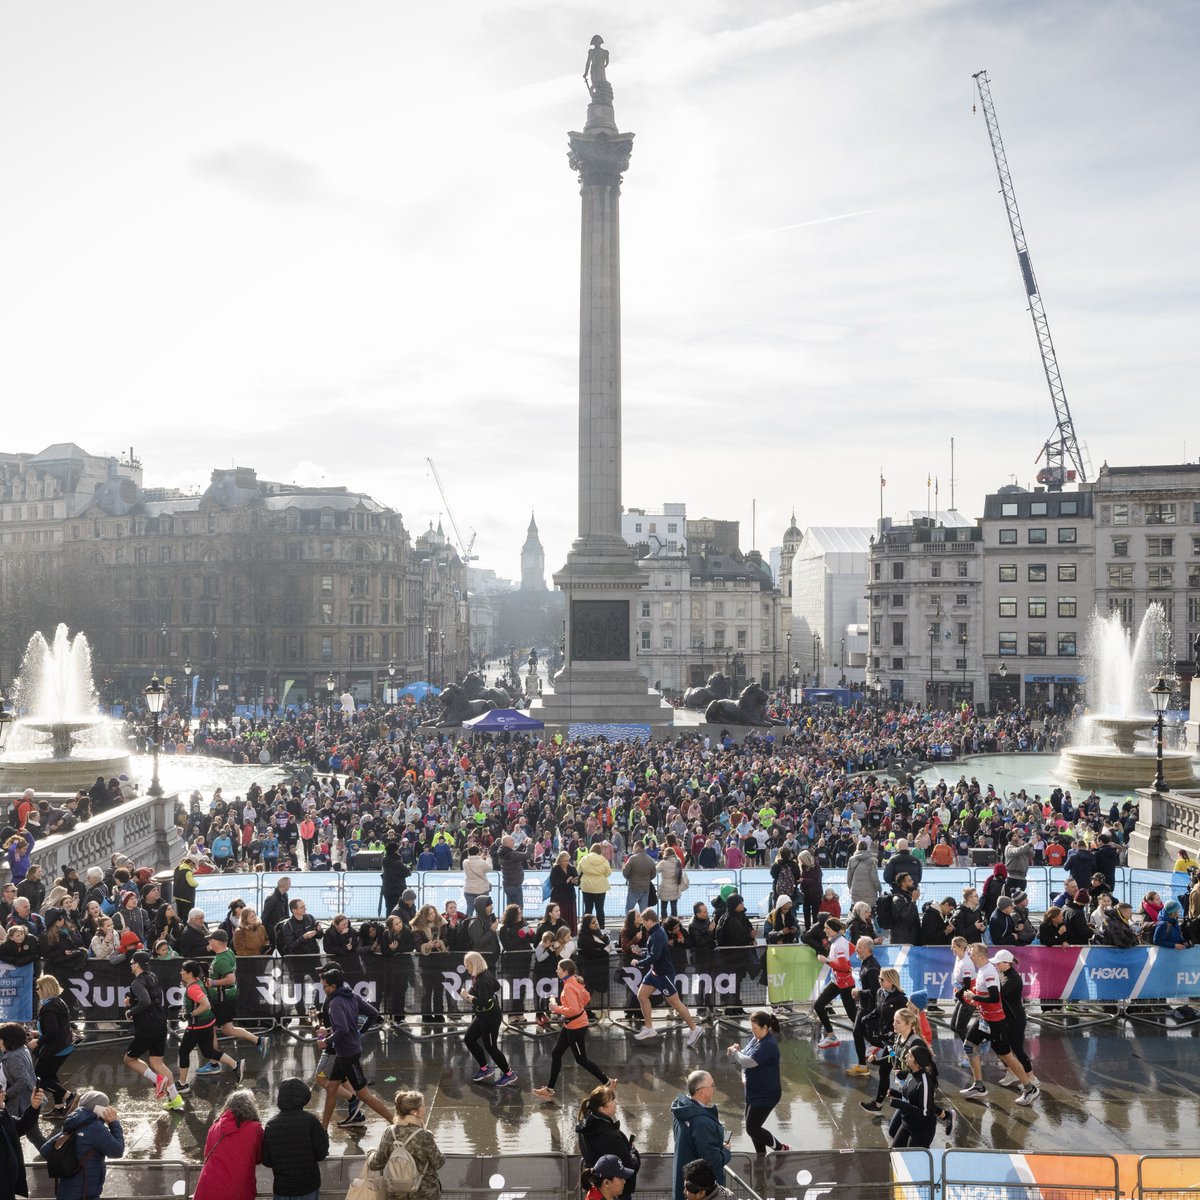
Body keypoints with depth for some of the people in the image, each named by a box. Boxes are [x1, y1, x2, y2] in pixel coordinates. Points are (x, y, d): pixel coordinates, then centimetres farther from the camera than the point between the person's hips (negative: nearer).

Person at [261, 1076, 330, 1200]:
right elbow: (322, 1153, -13)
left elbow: (266, 1161, -3)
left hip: (282, 1190, 2)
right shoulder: (310, 1121, -14)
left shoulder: (271, 1125, -5)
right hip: (308, 1188, -2)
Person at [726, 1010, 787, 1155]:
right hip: (754, 1092, 9)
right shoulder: (755, 1038, 2)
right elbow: (744, 1058, 11)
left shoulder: (768, 1045, -27)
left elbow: (748, 1061, -34)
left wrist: (735, 1052, -16)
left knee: (752, 1129, -2)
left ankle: (782, 1149, 14)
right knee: (752, 1126, 17)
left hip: (766, 1095, -9)